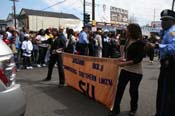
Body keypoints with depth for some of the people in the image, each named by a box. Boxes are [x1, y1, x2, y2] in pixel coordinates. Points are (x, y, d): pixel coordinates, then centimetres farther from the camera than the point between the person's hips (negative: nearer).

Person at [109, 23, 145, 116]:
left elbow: (138, 59, -20)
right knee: (120, 88, 4)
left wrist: (125, 63, -24)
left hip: (136, 72, -6)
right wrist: (124, 58, 2)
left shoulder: (140, 43, -14)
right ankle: (116, 109, 16)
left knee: (133, 90, 8)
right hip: (125, 69, 6)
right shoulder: (128, 41, 6)